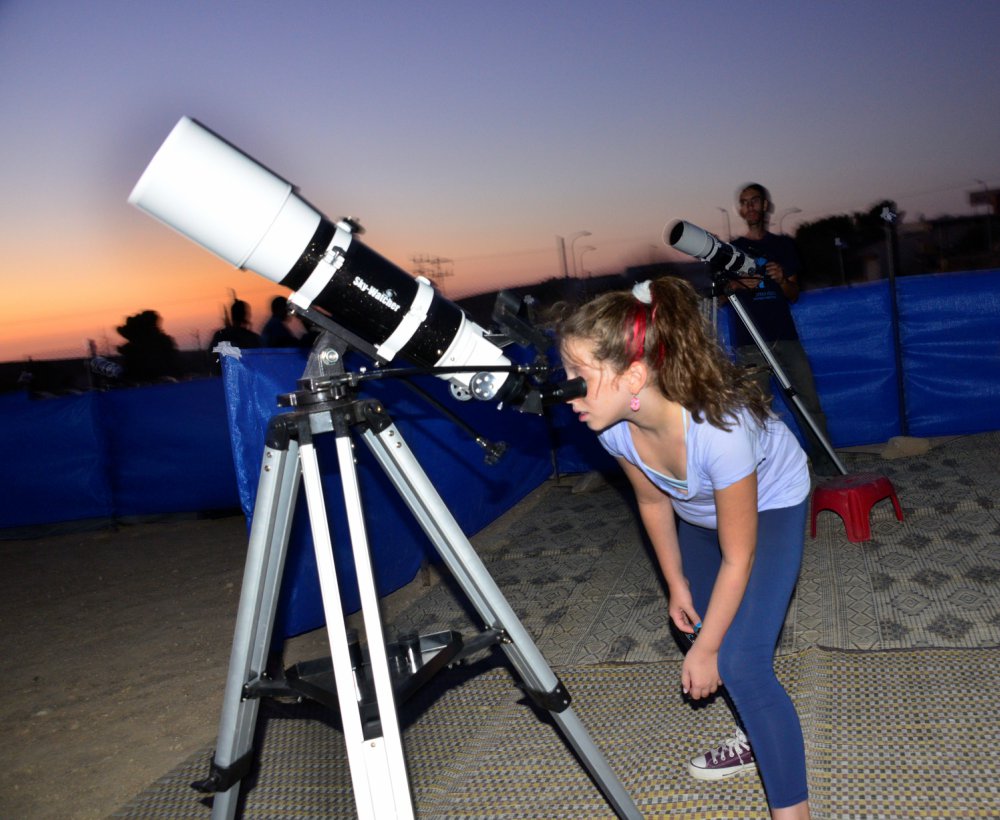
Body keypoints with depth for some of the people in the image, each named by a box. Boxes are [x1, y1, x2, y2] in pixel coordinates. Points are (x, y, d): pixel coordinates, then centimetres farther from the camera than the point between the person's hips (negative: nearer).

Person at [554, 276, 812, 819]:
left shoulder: (719, 427, -43)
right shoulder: (614, 425, -26)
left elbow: (738, 557, -28)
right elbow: (653, 502, -4)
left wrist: (705, 649, -17)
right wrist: (676, 584, 4)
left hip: (770, 503, -6)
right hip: (699, 507, 6)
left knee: (738, 660, -15)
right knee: (699, 623, 14)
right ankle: (754, 739, 40)